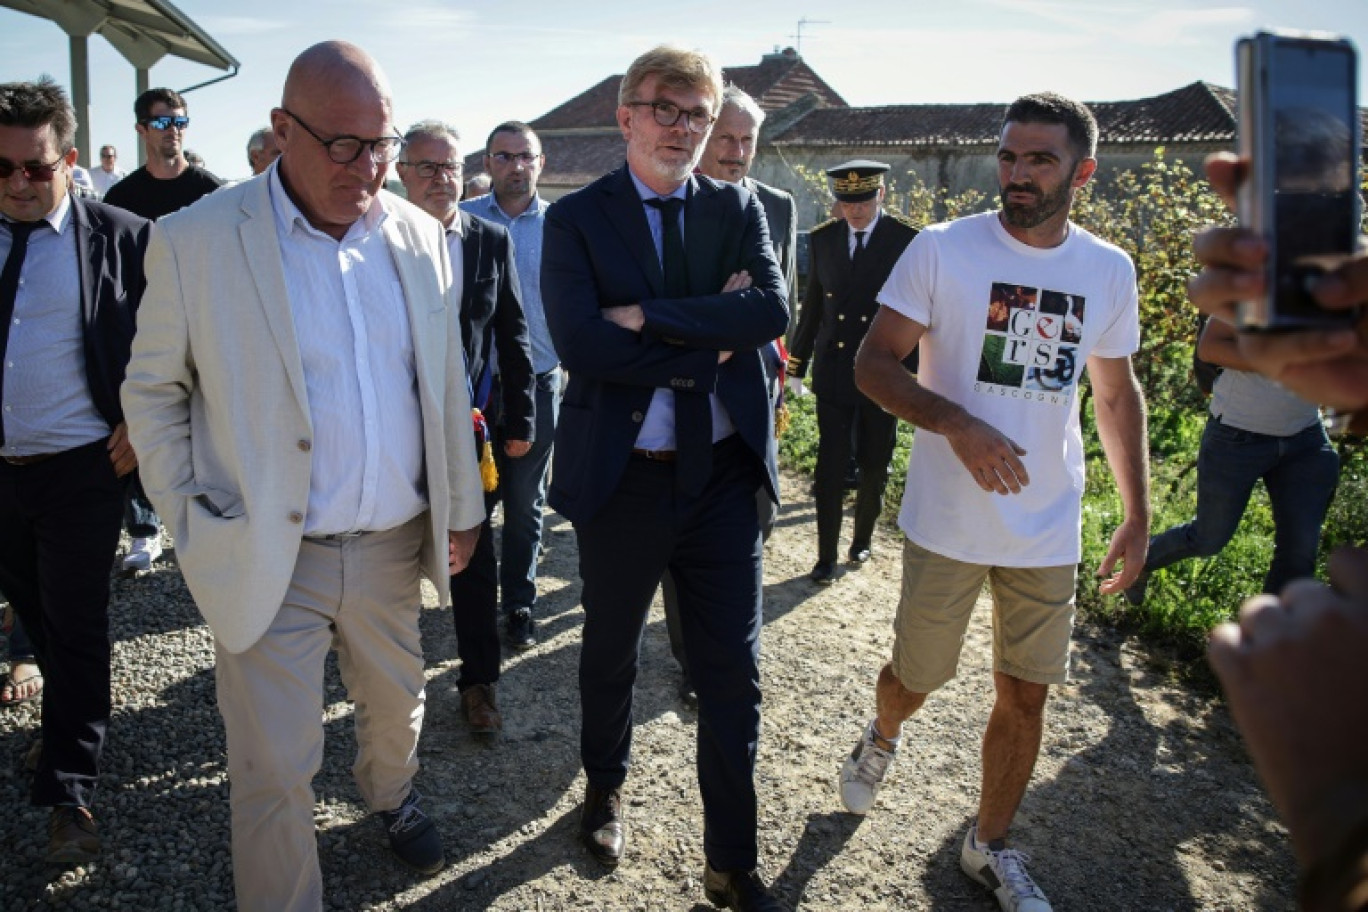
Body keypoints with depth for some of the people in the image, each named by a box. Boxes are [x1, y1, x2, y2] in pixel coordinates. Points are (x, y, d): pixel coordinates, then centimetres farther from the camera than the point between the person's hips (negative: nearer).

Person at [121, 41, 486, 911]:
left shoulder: (421, 236, 0)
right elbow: (152, 392, 0)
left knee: (397, 707, 24)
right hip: (269, 558, -3)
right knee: (274, 771, 5)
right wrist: (192, 524, -3)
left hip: (394, 545, 4)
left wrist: (463, 507, 10)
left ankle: (392, 796, 56)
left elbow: (446, 382, 8)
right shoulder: (195, 241, -10)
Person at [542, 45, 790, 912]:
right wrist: (710, 341, -16)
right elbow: (581, 344, -19)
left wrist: (648, 316, -20)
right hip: (623, 476, -1)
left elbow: (773, 309, -14)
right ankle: (606, 788, 48)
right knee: (611, 657, 19)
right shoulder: (576, 218, -4)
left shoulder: (739, 209, 4)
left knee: (733, 675, 7)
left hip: (724, 474, 2)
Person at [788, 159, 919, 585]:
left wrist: (913, 375, -8)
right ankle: (826, 556, 13)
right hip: (833, 371, 2)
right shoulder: (823, 239, 3)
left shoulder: (908, 240, -8)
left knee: (873, 466, 12)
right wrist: (797, 365, 12)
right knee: (830, 468, 1)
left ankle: (863, 538, 34)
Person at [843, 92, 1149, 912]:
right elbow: (874, 364, -10)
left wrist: (1138, 515, 9)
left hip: (1049, 529, 3)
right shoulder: (942, 250, -9)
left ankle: (992, 845, 33)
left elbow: (1118, 395, 11)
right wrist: (957, 424, -25)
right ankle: (882, 739, 48)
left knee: (1026, 693, 11)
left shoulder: (1110, 271, 2)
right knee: (918, 676, 12)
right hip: (948, 521, -3)